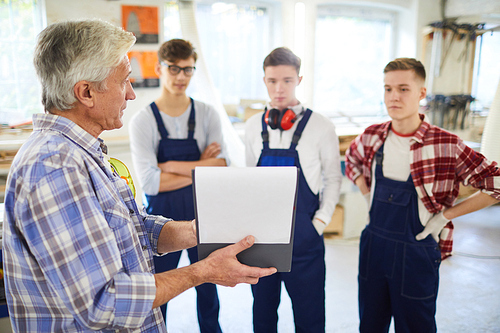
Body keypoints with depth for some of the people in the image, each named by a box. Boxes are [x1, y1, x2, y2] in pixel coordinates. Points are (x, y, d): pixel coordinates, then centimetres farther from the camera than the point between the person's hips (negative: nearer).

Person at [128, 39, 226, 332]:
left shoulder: (207, 115, -1)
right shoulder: (143, 121, -8)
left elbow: (220, 167, -11)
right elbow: (150, 183, -17)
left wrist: (171, 166, -15)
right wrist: (200, 168, -14)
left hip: (203, 213, 2)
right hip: (162, 217, -2)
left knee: (207, 288, 19)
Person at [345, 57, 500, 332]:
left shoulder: (445, 145, -17)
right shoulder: (372, 136, -3)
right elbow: (352, 159, 19)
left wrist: (445, 215, -12)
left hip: (416, 251, -4)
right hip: (373, 245, 4)